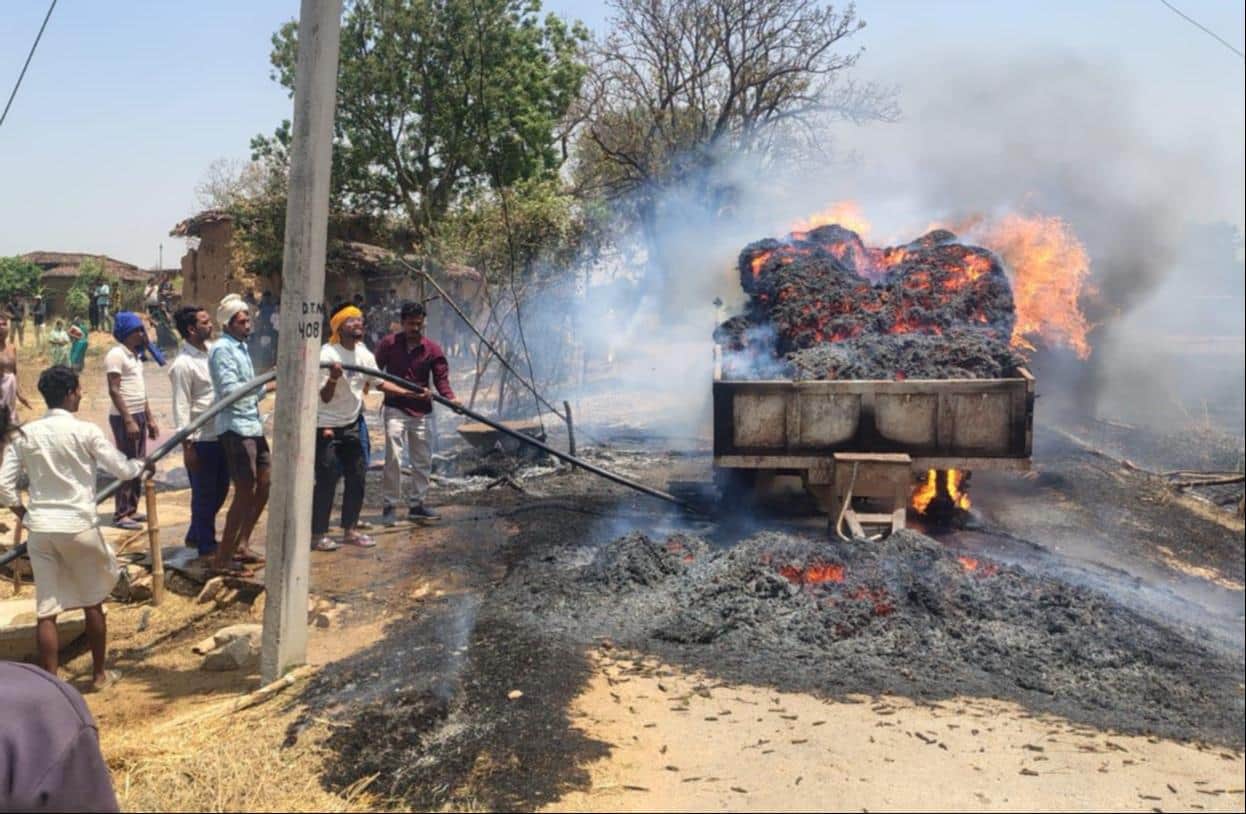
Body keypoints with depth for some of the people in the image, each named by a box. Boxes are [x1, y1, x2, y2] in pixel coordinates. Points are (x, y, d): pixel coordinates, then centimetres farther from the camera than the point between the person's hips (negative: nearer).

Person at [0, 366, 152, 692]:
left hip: (40, 529, 3)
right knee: (93, 602, 14)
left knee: (46, 611, 6)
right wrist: (144, 465, 17)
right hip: (78, 526, -3)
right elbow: (122, 470, -4)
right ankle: (99, 674, 26)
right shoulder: (86, 431, -10)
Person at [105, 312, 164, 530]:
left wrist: (150, 418, 16)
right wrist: (128, 420, -21)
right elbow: (114, 391, -17)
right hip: (124, 417, -9)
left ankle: (132, 509, 21)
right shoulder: (116, 354, -12)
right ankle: (121, 514, 3)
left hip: (139, 415, 9)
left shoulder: (135, 354, 14)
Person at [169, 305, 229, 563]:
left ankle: (196, 535, 36)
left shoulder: (213, 350, 9)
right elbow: (181, 407, -14)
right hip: (201, 439, -8)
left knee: (219, 489, 18)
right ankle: (206, 547, 18)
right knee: (204, 493, 4)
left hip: (220, 435, 8)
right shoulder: (183, 364, -14)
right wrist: (187, 445, -16)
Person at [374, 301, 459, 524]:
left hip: (420, 411, 3)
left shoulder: (433, 349, -2)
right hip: (395, 408, -3)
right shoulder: (389, 344, -2)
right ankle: (389, 506, -1)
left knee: (423, 460, 8)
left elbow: (441, 378, -7)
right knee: (394, 456, -12)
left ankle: (416, 505, 22)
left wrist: (450, 398, -25)